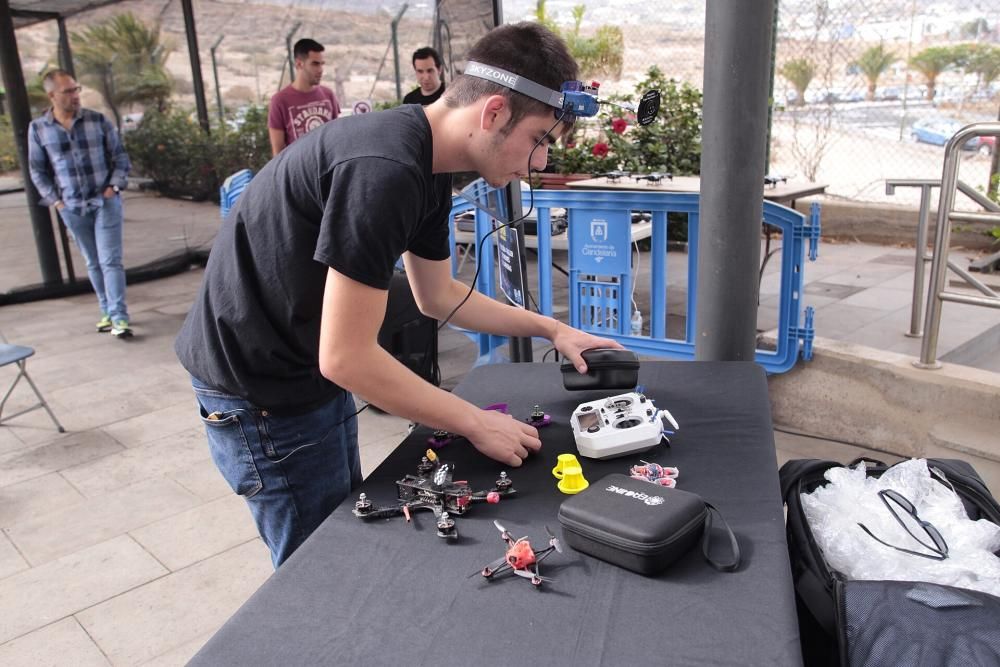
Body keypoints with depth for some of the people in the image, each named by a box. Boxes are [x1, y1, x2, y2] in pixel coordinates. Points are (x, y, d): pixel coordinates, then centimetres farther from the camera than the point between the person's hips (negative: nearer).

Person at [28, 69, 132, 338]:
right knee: (93, 263, 10)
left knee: (110, 260, -7)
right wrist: (56, 200, 1)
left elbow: (120, 156, 5)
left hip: (105, 202, -2)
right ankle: (107, 312, 21)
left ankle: (119, 317, -7)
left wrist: (114, 186, -6)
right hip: (71, 208, 2)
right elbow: (37, 170, 8)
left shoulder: (97, 121, -3)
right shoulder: (38, 128, -1)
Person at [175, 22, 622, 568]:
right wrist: (478, 425, -18)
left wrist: (551, 329, 9)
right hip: (259, 388, -9)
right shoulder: (384, 172, -30)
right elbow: (347, 358, -28)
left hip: (313, 371, 9)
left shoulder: (427, 167, 1)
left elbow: (438, 297, 13)